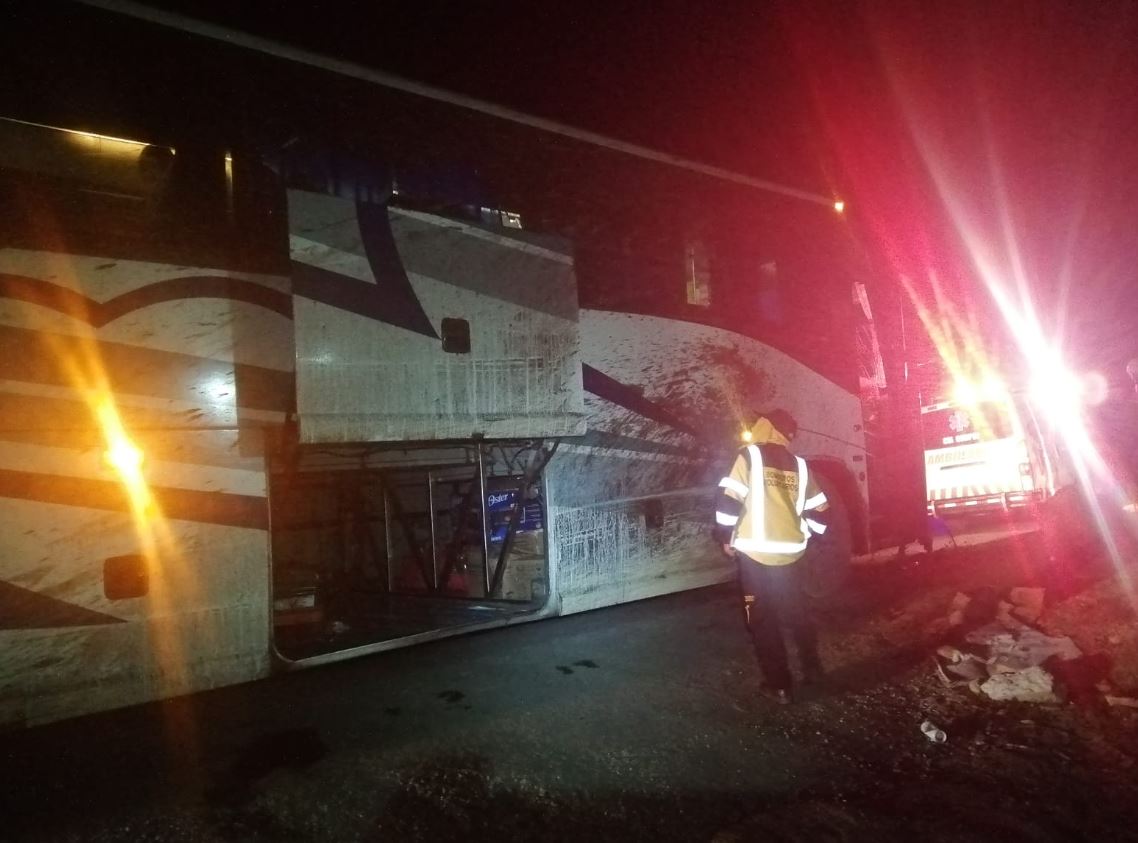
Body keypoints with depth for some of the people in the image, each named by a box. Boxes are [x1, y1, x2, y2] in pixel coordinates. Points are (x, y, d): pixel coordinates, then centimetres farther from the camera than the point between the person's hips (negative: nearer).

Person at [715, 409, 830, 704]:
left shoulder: (750, 455, -7)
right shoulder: (799, 465, 7)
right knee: (796, 613, 24)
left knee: (763, 621, 7)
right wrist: (805, 537, 25)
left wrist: (727, 538, -3)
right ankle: (812, 666, 37)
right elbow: (819, 510, 10)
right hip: (791, 553, 5)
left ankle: (779, 685, 11)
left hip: (755, 553, -4)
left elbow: (729, 499, -14)